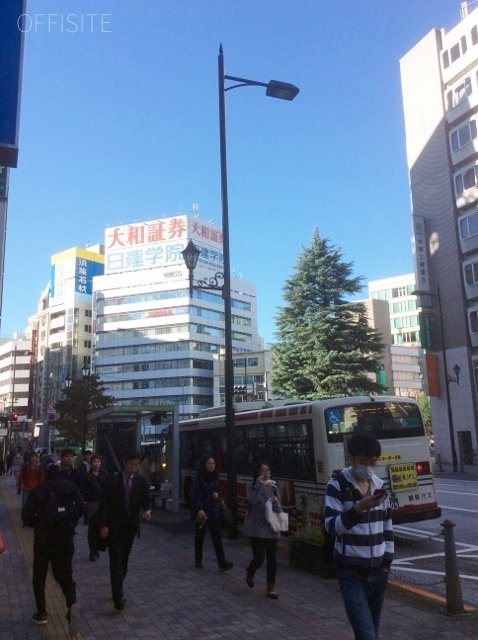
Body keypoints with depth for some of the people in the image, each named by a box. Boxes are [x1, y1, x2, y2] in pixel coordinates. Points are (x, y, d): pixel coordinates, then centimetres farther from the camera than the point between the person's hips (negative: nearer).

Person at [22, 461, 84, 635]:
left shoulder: (37, 491, -7)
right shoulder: (70, 486, -3)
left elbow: (27, 517, -12)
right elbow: (80, 507, -12)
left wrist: (38, 523, 8)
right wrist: (70, 522, 4)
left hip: (43, 540, -1)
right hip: (65, 540, 1)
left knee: (39, 578, 19)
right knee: (65, 576, 11)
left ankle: (41, 613, 24)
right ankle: (72, 604, -15)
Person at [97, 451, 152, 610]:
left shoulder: (140, 481, 3)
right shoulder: (112, 480, -7)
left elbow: (146, 499, 4)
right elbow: (104, 503, -7)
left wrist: (147, 510, -19)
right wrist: (103, 525, -13)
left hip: (131, 526, 4)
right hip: (114, 526, -4)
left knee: (123, 560, 12)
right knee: (116, 561, -7)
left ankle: (117, 590, 28)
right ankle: (118, 596, -8)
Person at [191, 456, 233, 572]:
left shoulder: (215, 478, 6)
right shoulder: (199, 478, -12)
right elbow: (196, 495, -18)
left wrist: (217, 495, -4)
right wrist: (199, 510, -28)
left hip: (214, 511, 4)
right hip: (201, 511, -4)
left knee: (217, 537, -2)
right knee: (200, 536, 11)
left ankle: (222, 563, -4)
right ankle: (198, 560, 28)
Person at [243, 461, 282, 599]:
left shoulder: (273, 487, 5)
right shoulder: (252, 486, -4)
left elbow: (279, 509, 5)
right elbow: (252, 500, -24)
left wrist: (275, 503, -17)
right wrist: (260, 485, -24)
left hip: (271, 527, 3)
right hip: (256, 528, -3)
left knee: (272, 558, 2)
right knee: (259, 558, -1)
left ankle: (271, 587, 16)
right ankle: (249, 572, 33)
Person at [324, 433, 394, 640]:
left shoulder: (379, 485, 5)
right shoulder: (337, 485, -11)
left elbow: (387, 525, 13)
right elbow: (331, 526, -18)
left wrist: (387, 561, 8)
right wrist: (359, 508, -30)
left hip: (378, 571, 5)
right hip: (351, 573, -5)